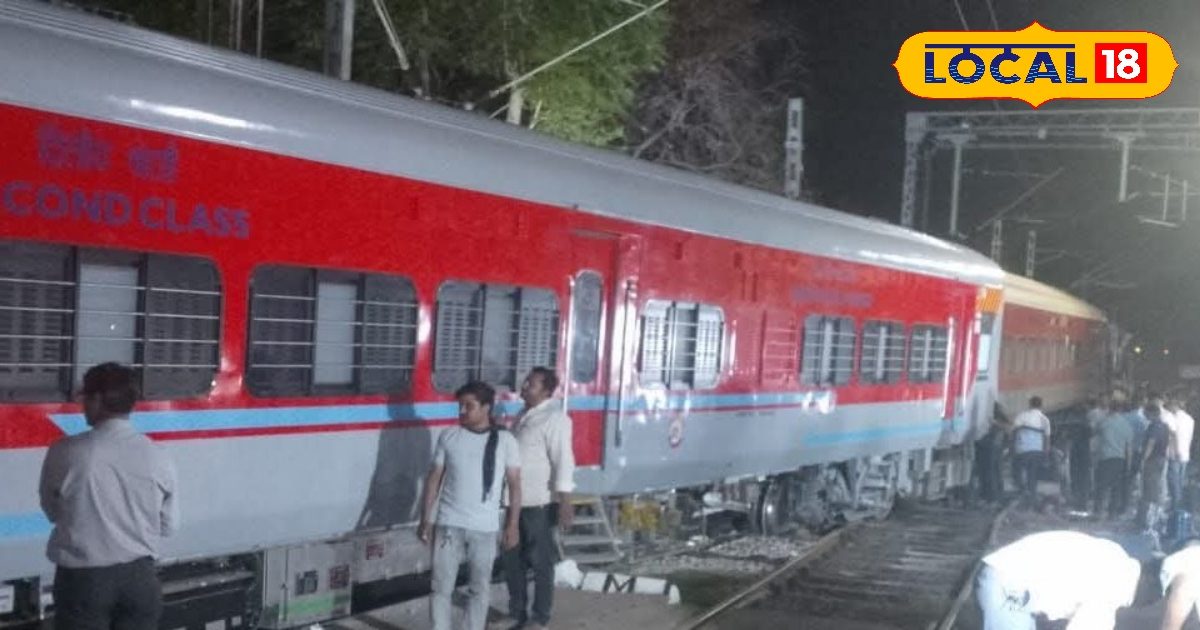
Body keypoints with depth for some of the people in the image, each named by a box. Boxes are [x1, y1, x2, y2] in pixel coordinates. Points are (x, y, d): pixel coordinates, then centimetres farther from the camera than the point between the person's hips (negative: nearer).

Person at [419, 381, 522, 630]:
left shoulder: (505, 440, -3)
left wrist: (512, 524, -2)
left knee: (480, 589, 9)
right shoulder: (448, 437, 0)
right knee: (441, 587, 2)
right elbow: (434, 478, 5)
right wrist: (425, 519, 2)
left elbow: (514, 484, 1)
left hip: (484, 528, 0)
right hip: (449, 524, 1)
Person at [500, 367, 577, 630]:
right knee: (513, 559, 14)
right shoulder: (524, 415, 12)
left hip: (540, 503, -8)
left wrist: (565, 503, -23)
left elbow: (563, 461, -20)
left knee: (540, 561, 2)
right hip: (516, 501, 8)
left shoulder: (554, 418, -15)